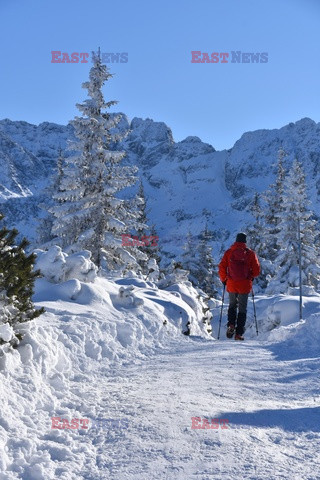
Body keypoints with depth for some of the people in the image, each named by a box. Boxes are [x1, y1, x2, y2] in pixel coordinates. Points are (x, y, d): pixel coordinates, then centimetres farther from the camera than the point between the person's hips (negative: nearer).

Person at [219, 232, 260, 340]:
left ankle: (231, 325, -1)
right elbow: (256, 270, 0)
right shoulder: (250, 253, 0)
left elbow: (222, 268, 0)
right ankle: (239, 333, 3)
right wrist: (251, 276, 20)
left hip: (231, 284, 1)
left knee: (232, 305, 21)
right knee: (242, 309, 8)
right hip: (244, 285, -1)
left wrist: (223, 280, 16)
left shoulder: (228, 252, 2)